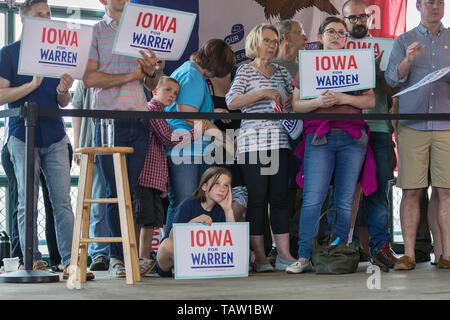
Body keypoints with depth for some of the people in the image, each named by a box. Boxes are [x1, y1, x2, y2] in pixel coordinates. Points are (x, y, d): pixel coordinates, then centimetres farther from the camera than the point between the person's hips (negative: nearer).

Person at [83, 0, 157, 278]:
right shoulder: (95, 32, 7)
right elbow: (89, 78, -6)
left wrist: (151, 72, -4)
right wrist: (130, 76, -9)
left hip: (140, 121, 4)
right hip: (110, 120, -4)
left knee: (131, 191, 1)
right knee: (116, 191, -3)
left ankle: (119, 255, 5)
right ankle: (119, 257, 2)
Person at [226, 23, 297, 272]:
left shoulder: (282, 72, 18)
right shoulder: (245, 71, 4)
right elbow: (232, 102, -8)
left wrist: (291, 101, 4)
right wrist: (263, 93, -18)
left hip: (279, 142, 4)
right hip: (253, 142, -4)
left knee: (280, 196, 1)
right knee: (257, 198, -4)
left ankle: (283, 255, 1)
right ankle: (260, 257, -1)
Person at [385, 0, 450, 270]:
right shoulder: (404, 41, 12)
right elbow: (392, 79, 1)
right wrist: (407, 61, -18)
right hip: (412, 124, -1)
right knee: (411, 191, -3)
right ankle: (409, 255, -1)